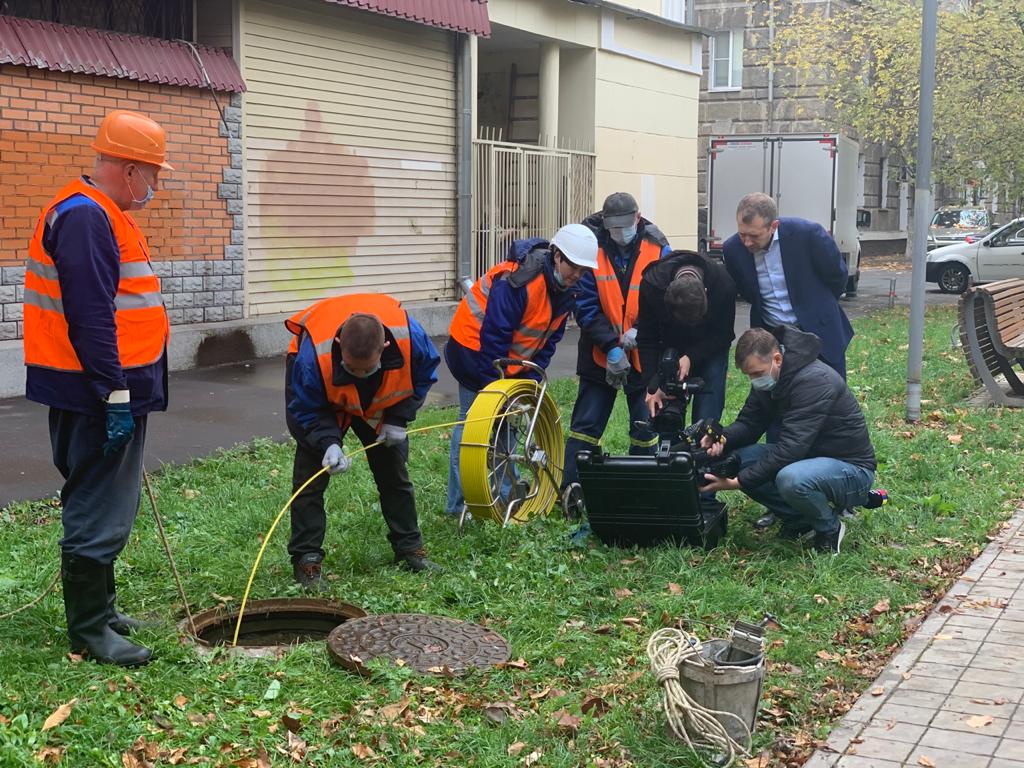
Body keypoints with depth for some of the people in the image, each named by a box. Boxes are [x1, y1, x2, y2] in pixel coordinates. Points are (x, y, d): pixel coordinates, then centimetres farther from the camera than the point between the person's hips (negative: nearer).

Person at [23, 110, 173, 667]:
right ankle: (88, 631, 6)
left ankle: (98, 607, 30)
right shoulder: (85, 219, -18)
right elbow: (89, 318, -24)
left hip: (114, 394, 11)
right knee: (98, 514, -3)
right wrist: (115, 396, -24)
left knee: (104, 509, 18)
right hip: (98, 400, -11)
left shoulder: (102, 215, 15)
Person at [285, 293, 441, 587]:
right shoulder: (313, 354, -43)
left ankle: (409, 548, 23)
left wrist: (397, 419, -18)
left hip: (381, 403, 3)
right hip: (323, 404, -3)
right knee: (310, 479, -12)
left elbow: (425, 374, -13)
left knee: (394, 472, 9)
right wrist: (329, 443, -41)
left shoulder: (409, 336, -37)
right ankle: (306, 559, -5)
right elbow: (305, 411, -26)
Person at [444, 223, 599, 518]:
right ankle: (458, 505, -4)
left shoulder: (566, 289, -3)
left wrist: (533, 377, -6)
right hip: (475, 348, -8)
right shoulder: (518, 280, -30)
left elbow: (551, 336, 4)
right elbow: (493, 336, -29)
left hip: (513, 358, 8)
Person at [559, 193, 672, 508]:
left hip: (645, 355, 1)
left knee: (646, 426, 9)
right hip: (601, 354, -1)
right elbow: (586, 305, -10)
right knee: (586, 424, 0)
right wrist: (611, 346, -18)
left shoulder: (658, 249, -6)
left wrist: (640, 331, -20)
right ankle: (571, 488, 4)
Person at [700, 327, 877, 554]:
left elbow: (790, 449, -32)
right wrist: (721, 438, -19)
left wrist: (738, 482, -30)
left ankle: (830, 528, -7)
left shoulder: (814, 381, -28)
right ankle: (799, 519, 5)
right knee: (738, 457, -8)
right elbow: (748, 423, 5)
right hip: (810, 457, 9)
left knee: (791, 479, -38)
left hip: (851, 468, -8)